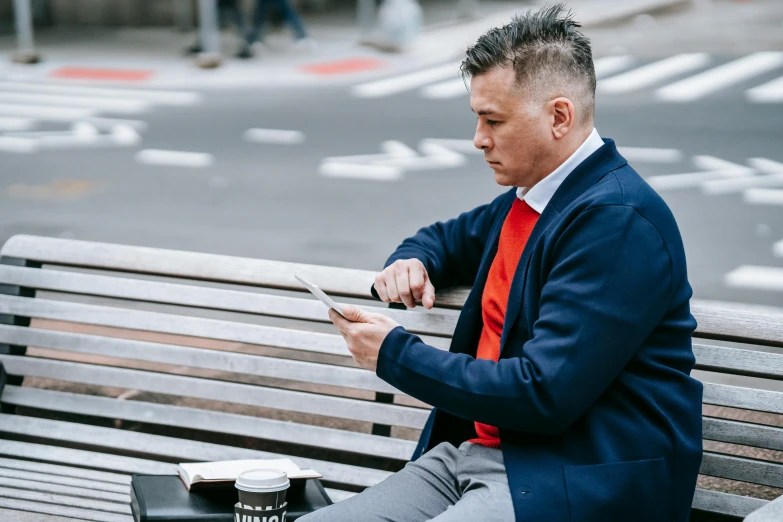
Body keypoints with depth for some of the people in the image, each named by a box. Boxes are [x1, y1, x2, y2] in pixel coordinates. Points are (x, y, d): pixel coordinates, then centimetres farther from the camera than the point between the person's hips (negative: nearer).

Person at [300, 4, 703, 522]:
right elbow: (446, 239, 36)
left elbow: (545, 395, -21)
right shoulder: (523, 201, 14)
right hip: (474, 452, 9)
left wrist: (396, 354, -11)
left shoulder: (619, 220, -16)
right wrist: (411, 262, 10)